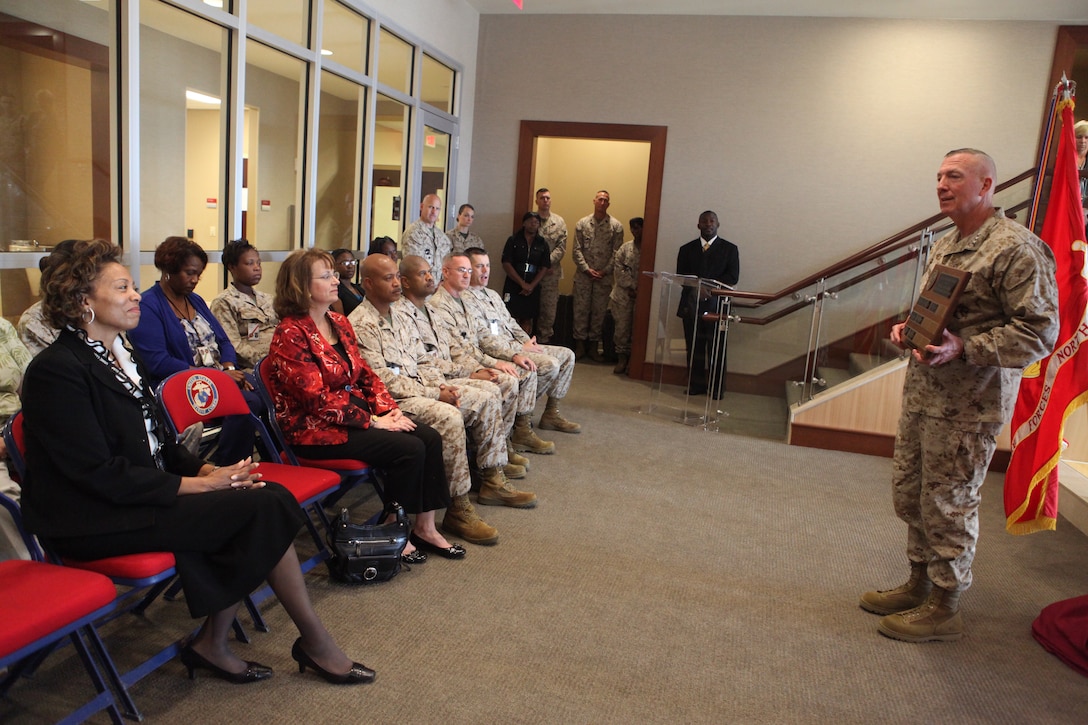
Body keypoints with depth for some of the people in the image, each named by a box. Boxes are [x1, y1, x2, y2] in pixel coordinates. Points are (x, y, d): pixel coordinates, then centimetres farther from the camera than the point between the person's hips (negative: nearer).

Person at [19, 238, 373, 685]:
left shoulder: (123, 354, 14)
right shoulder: (56, 370, -14)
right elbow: (101, 475, -19)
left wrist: (206, 470, -3)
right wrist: (197, 485, -19)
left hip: (143, 494, 8)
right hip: (96, 521, -8)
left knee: (270, 496, -14)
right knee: (261, 506, -21)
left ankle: (212, 644, -4)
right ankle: (315, 641, -5)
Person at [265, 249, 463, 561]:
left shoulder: (339, 322, 10)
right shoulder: (291, 334, -15)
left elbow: (365, 373, 13)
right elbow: (318, 399, -20)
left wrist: (389, 409, -4)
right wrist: (373, 421, -18)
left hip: (357, 414, 8)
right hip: (315, 428, -8)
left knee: (430, 438, -9)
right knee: (408, 448, -22)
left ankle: (424, 527, 0)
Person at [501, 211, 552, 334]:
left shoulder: (542, 244, 8)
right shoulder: (513, 240, 2)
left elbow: (544, 268, 4)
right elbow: (506, 264, -5)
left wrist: (531, 285, -9)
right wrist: (522, 283, -13)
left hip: (533, 288, 2)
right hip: (513, 286, -2)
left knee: (527, 320, 4)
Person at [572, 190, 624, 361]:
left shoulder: (616, 226, 1)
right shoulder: (582, 223, 5)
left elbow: (617, 253, -1)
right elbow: (577, 249, 1)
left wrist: (605, 271, -10)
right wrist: (586, 269, -9)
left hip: (604, 277, 0)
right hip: (583, 275, 1)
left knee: (599, 312, 5)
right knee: (581, 309, 3)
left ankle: (593, 346, 15)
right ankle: (580, 345, 13)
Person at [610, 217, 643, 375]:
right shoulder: (625, 247, 10)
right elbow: (618, 268, 1)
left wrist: (639, 288, -15)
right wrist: (632, 286, -9)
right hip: (624, 295, 3)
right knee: (622, 326, 3)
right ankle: (622, 358, 12)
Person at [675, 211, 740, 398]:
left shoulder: (729, 249, 10)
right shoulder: (687, 249, 15)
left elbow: (733, 277, -1)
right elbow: (681, 276, 4)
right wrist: (695, 289, -15)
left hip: (716, 305, -2)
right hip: (691, 304, 2)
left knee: (717, 349, -2)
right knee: (694, 349, 4)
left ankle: (717, 389, 5)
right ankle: (696, 385, 12)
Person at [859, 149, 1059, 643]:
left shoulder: (1017, 249, -14)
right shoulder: (943, 245, 14)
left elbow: (1039, 334, -19)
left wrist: (962, 349, -26)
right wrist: (907, 328, 5)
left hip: (969, 405, -9)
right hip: (922, 393, 9)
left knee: (948, 505, 2)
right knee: (908, 493, 16)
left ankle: (944, 608, 19)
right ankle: (919, 584, 34)